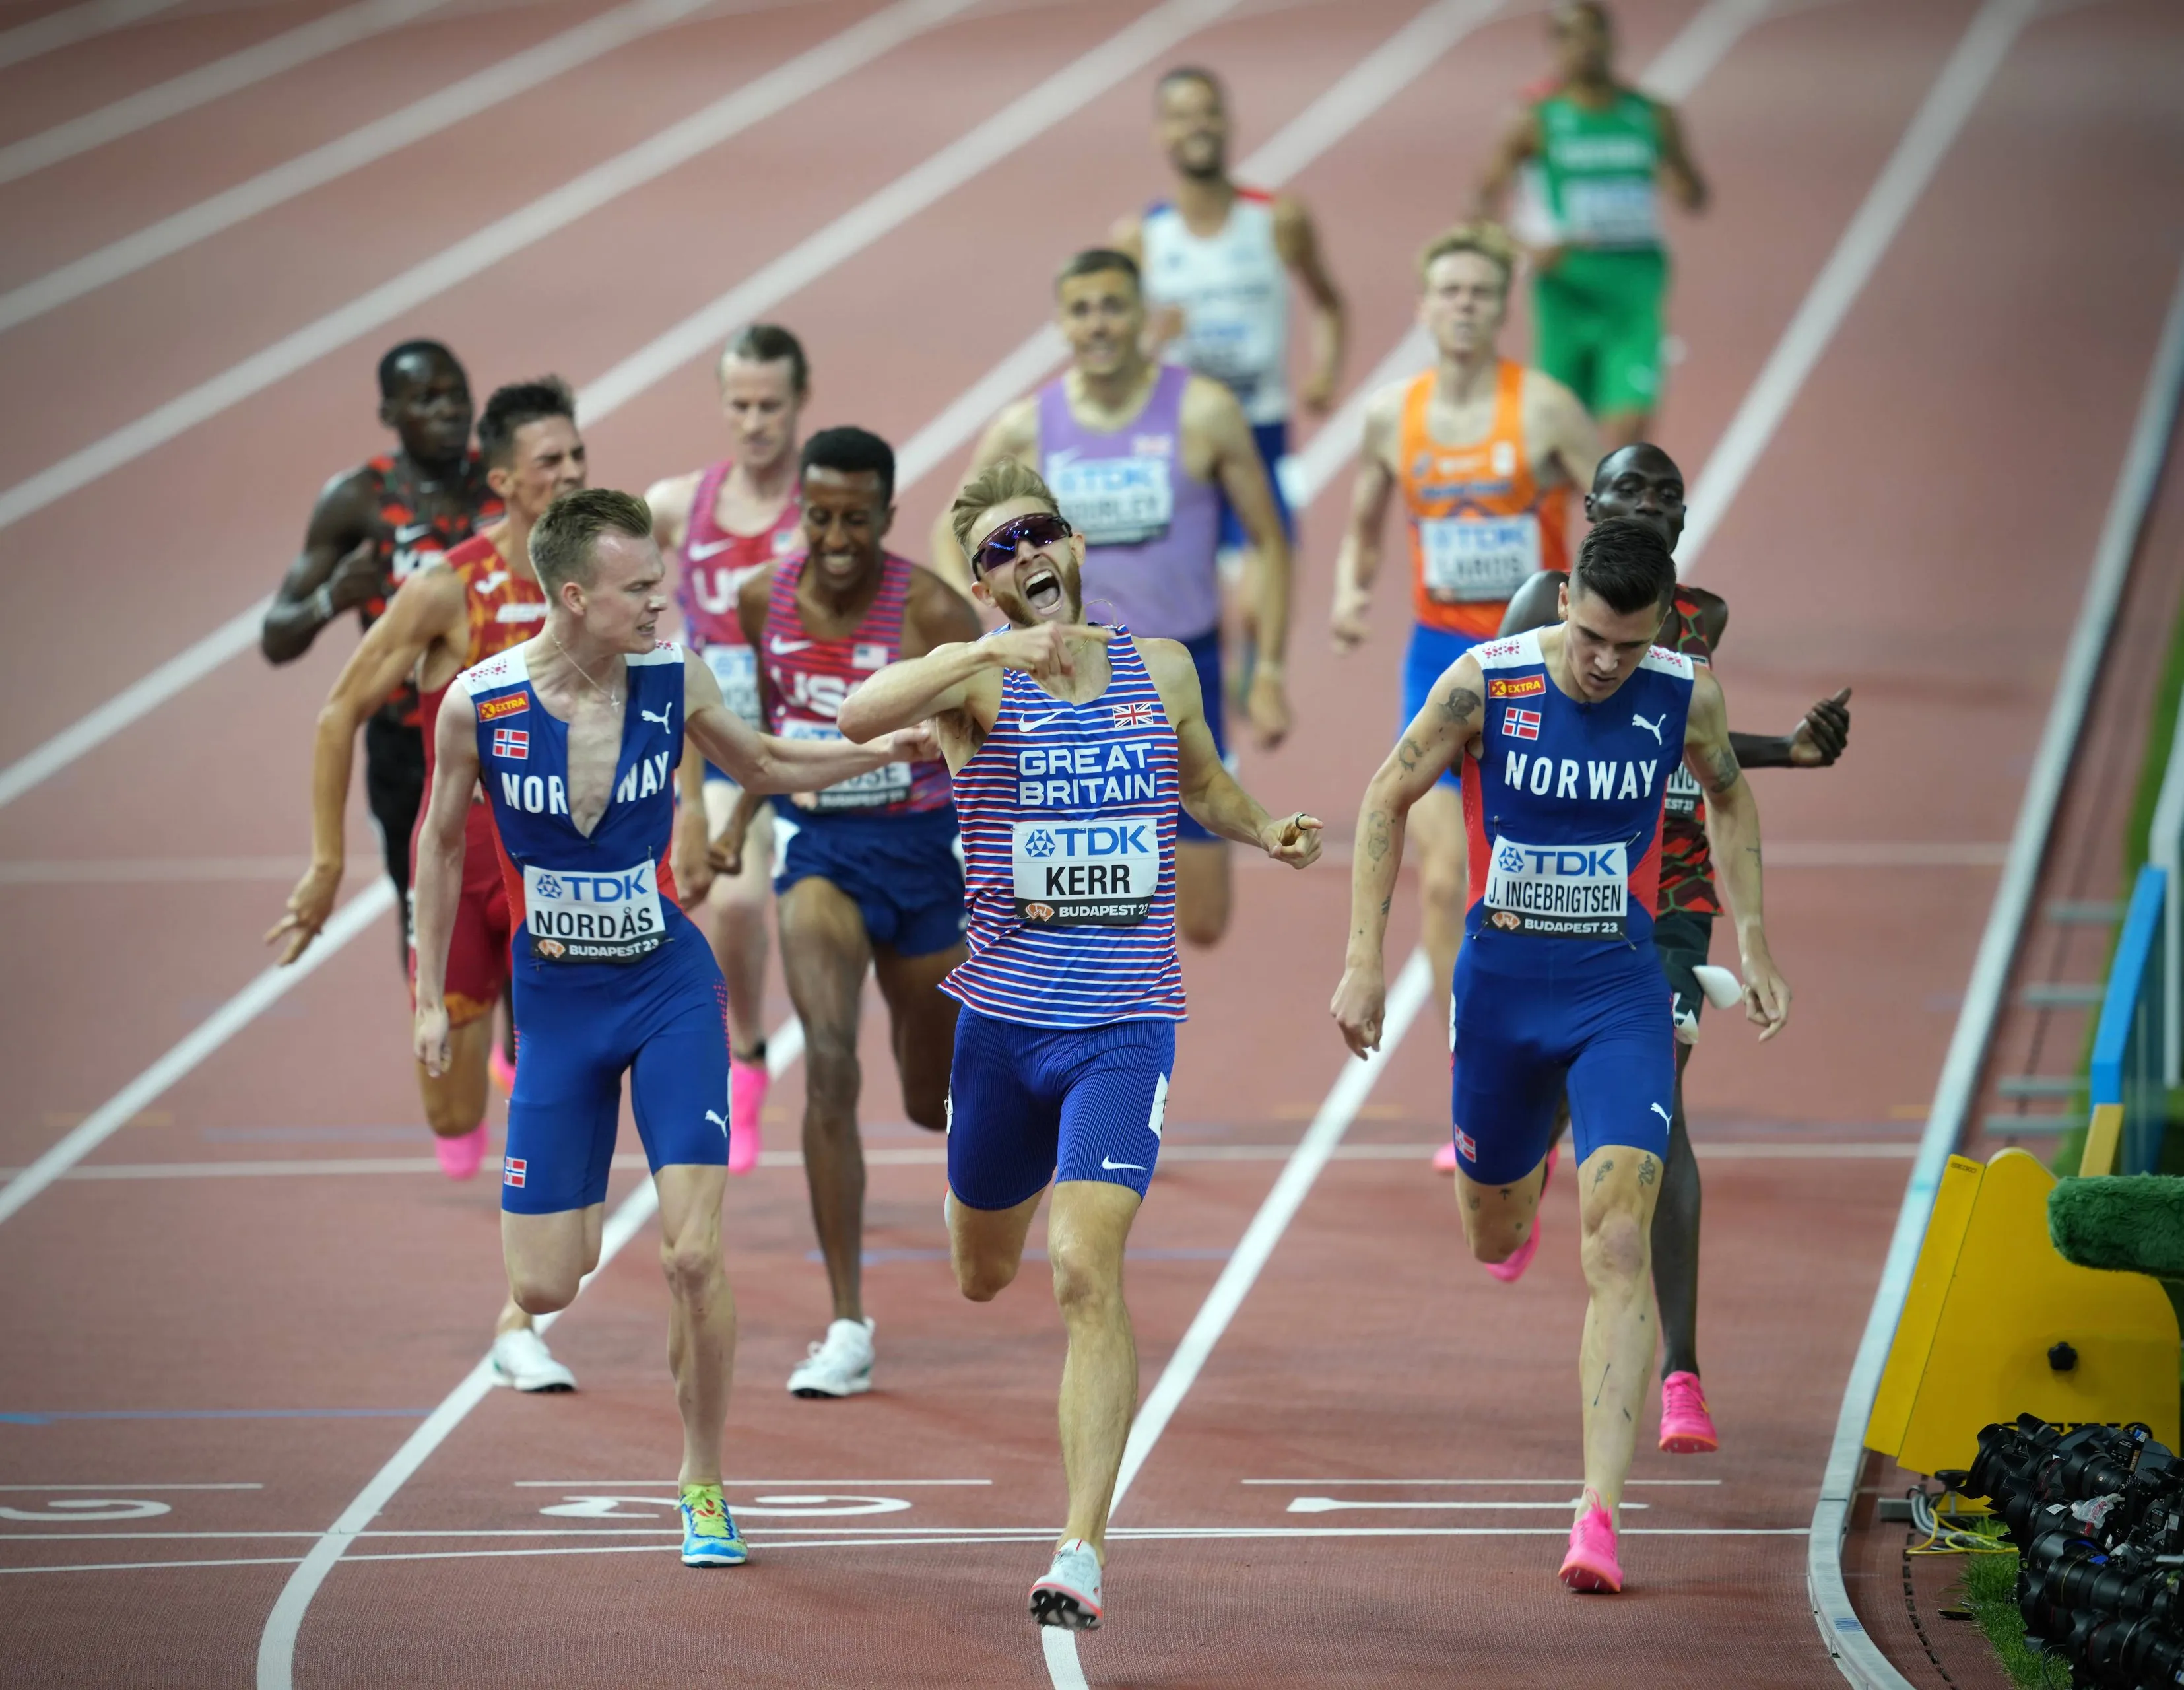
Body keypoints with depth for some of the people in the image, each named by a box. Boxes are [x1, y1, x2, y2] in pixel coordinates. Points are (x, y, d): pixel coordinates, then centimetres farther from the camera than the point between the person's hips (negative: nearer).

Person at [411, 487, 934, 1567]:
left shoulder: (674, 681, -9)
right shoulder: (478, 705, -13)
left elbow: (761, 766, 12)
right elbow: (442, 842, 3)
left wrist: (886, 751, 0)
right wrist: (431, 999, 6)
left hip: (669, 989, 0)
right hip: (556, 1002, 0)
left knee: (693, 1257, -13)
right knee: (544, 1291, -1)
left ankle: (703, 1485, 6)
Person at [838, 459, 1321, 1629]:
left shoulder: (1161, 672, 5)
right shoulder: (976, 680, -5)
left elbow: (1200, 780, 27)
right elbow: (857, 717, -28)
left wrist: (1264, 833, 7)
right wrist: (997, 651, -37)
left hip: (1125, 1026, -1)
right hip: (1003, 1018, 1)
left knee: (1086, 1272, -17)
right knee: (982, 1277, 18)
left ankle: (1082, 1554, -19)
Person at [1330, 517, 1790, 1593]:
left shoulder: (1685, 699, -9)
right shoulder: (1484, 684, -14)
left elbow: (1728, 797, 13)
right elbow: (1388, 798, -1)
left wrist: (1753, 947, 10)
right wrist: (1364, 962, -4)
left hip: (1619, 990, -1)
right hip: (1501, 981, 1)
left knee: (1616, 1246, -16)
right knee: (1491, 1238, 18)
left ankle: (1600, 1514, -19)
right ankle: (1524, 1170, 59)